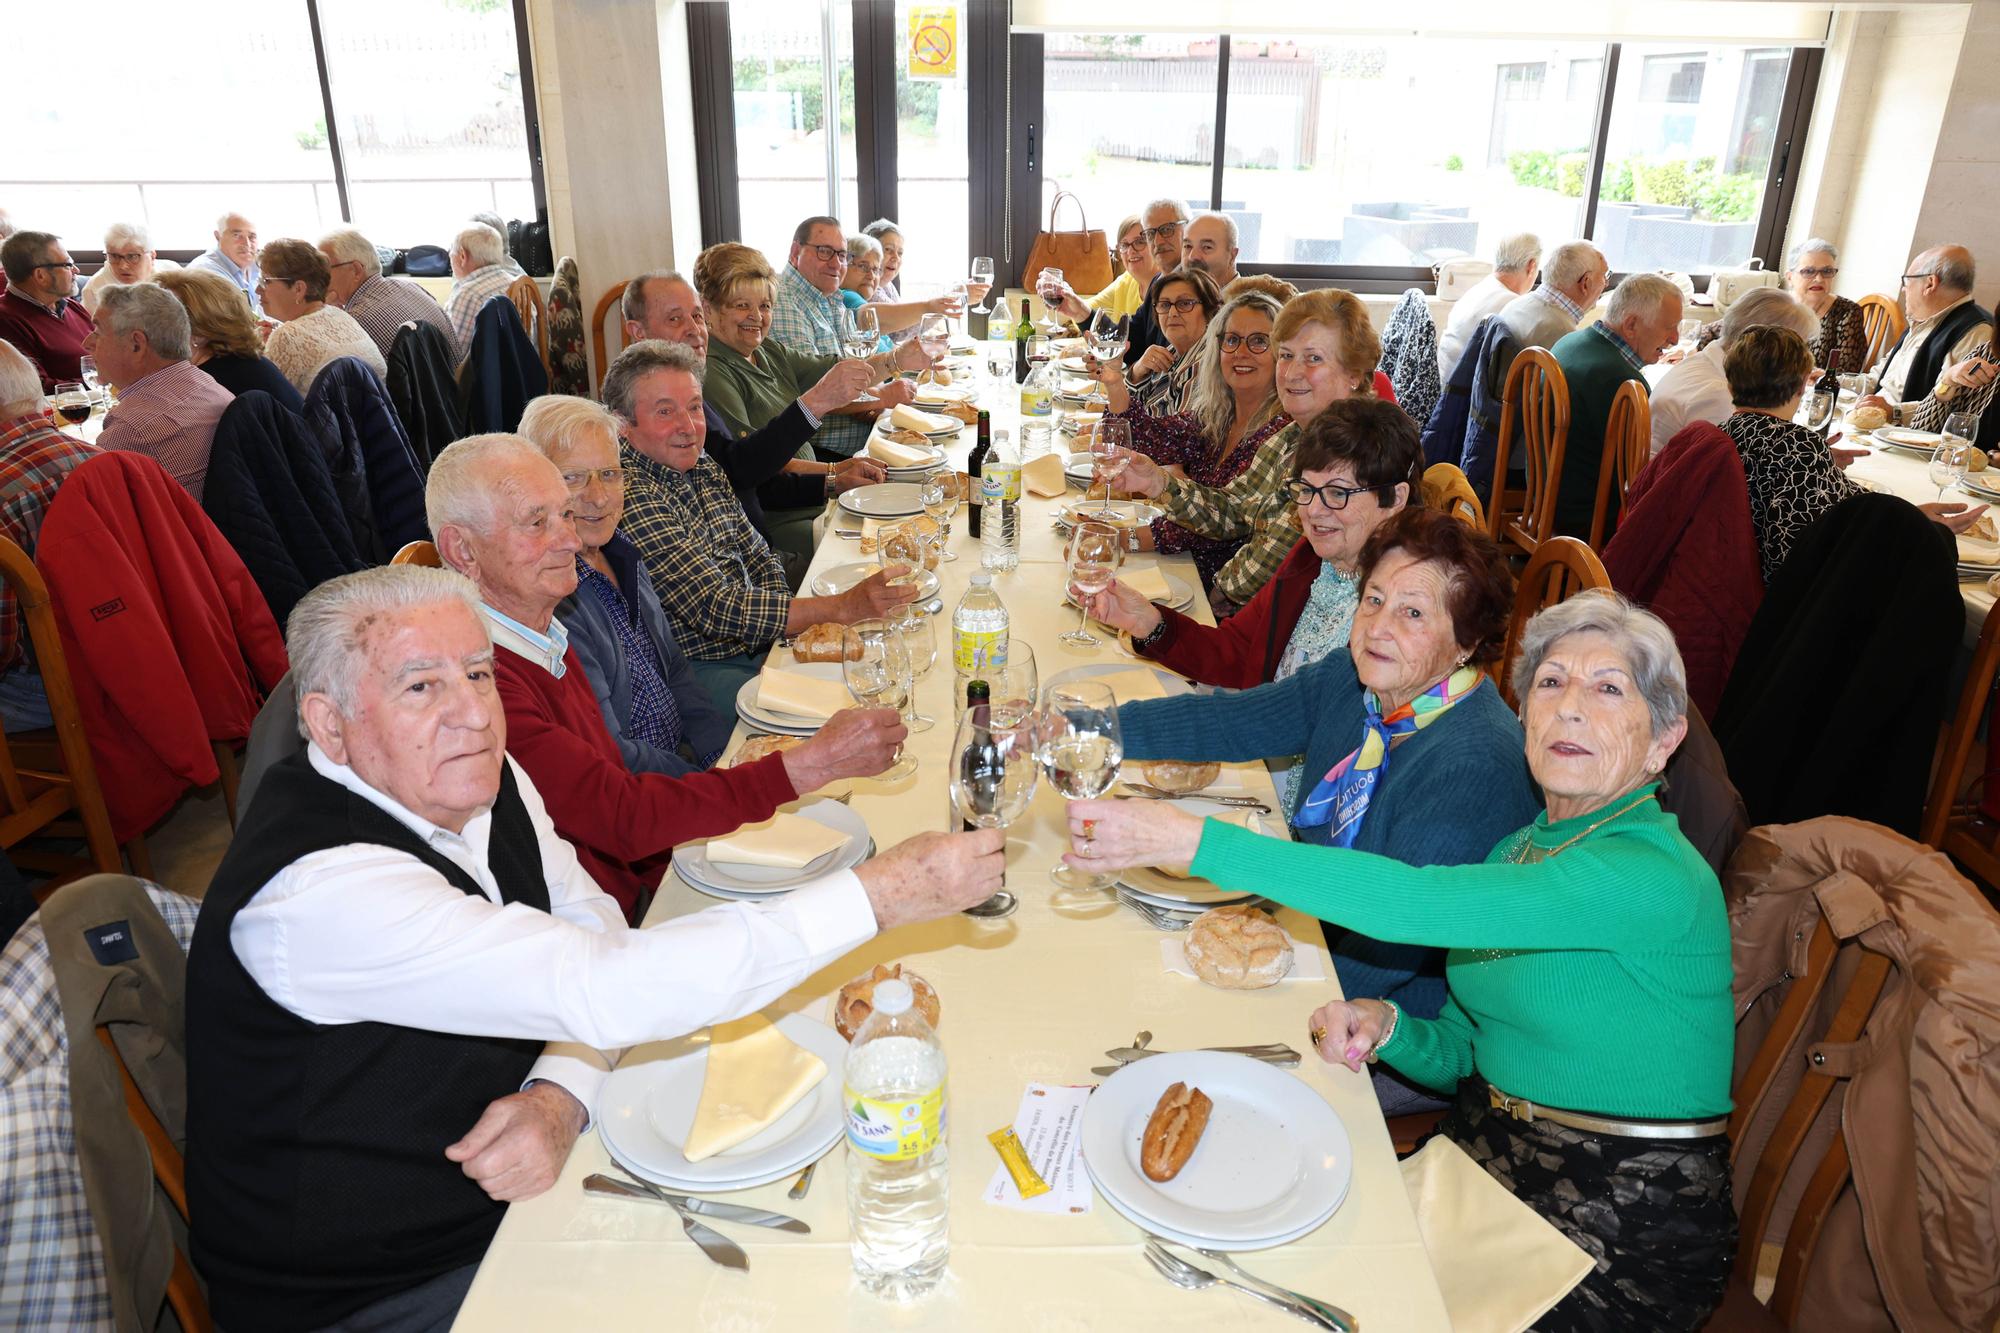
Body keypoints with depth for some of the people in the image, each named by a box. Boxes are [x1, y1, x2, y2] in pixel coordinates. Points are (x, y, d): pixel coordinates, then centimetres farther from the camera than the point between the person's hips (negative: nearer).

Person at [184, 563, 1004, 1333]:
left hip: (504, 1191, 7)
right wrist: (878, 896, -37)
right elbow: (602, 990, -37)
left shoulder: (481, 778, -6)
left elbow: (593, 927, 1)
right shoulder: (318, 891, -31)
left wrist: (560, 1097, -20)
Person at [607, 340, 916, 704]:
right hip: (699, 670, -8)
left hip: (760, 646, 8)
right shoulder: (634, 499, -19)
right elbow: (714, 608, -25)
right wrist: (842, 607, -30)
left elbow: (760, 559, 13)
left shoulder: (702, 470, 8)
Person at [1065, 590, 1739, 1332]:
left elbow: (1418, 901, -35)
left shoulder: (1658, 878, -22)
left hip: (1622, 1234, -6)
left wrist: (1197, 840, -35)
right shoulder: (1519, 851, 5)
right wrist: (1383, 1026, -12)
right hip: (1486, 1159, 6)